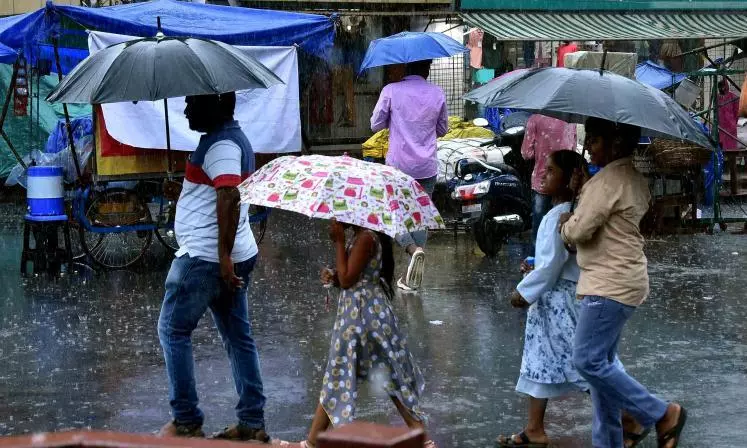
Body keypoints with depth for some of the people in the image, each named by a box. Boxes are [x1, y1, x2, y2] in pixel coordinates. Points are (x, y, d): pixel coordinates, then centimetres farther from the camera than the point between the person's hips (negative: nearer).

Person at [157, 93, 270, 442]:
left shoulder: (221, 145, -16)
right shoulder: (232, 137, 17)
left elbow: (229, 197, -28)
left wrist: (224, 255, -29)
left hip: (205, 257, -10)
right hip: (232, 258, 10)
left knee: (173, 331, 1)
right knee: (239, 338, 9)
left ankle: (186, 421, 4)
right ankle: (252, 423, 12)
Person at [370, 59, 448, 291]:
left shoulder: (391, 91, -7)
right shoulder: (437, 94, 2)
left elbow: (375, 125, 1)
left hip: (398, 165, -2)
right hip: (427, 167, 2)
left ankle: (413, 249, -21)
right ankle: (411, 278, 9)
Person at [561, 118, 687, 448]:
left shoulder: (606, 181, -17)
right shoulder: (635, 179, 15)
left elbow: (578, 231, -19)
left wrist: (565, 224, 2)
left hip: (610, 285, -11)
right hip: (622, 281, 11)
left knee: (588, 360, -10)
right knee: (601, 362, 12)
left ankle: (662, 414, -3)